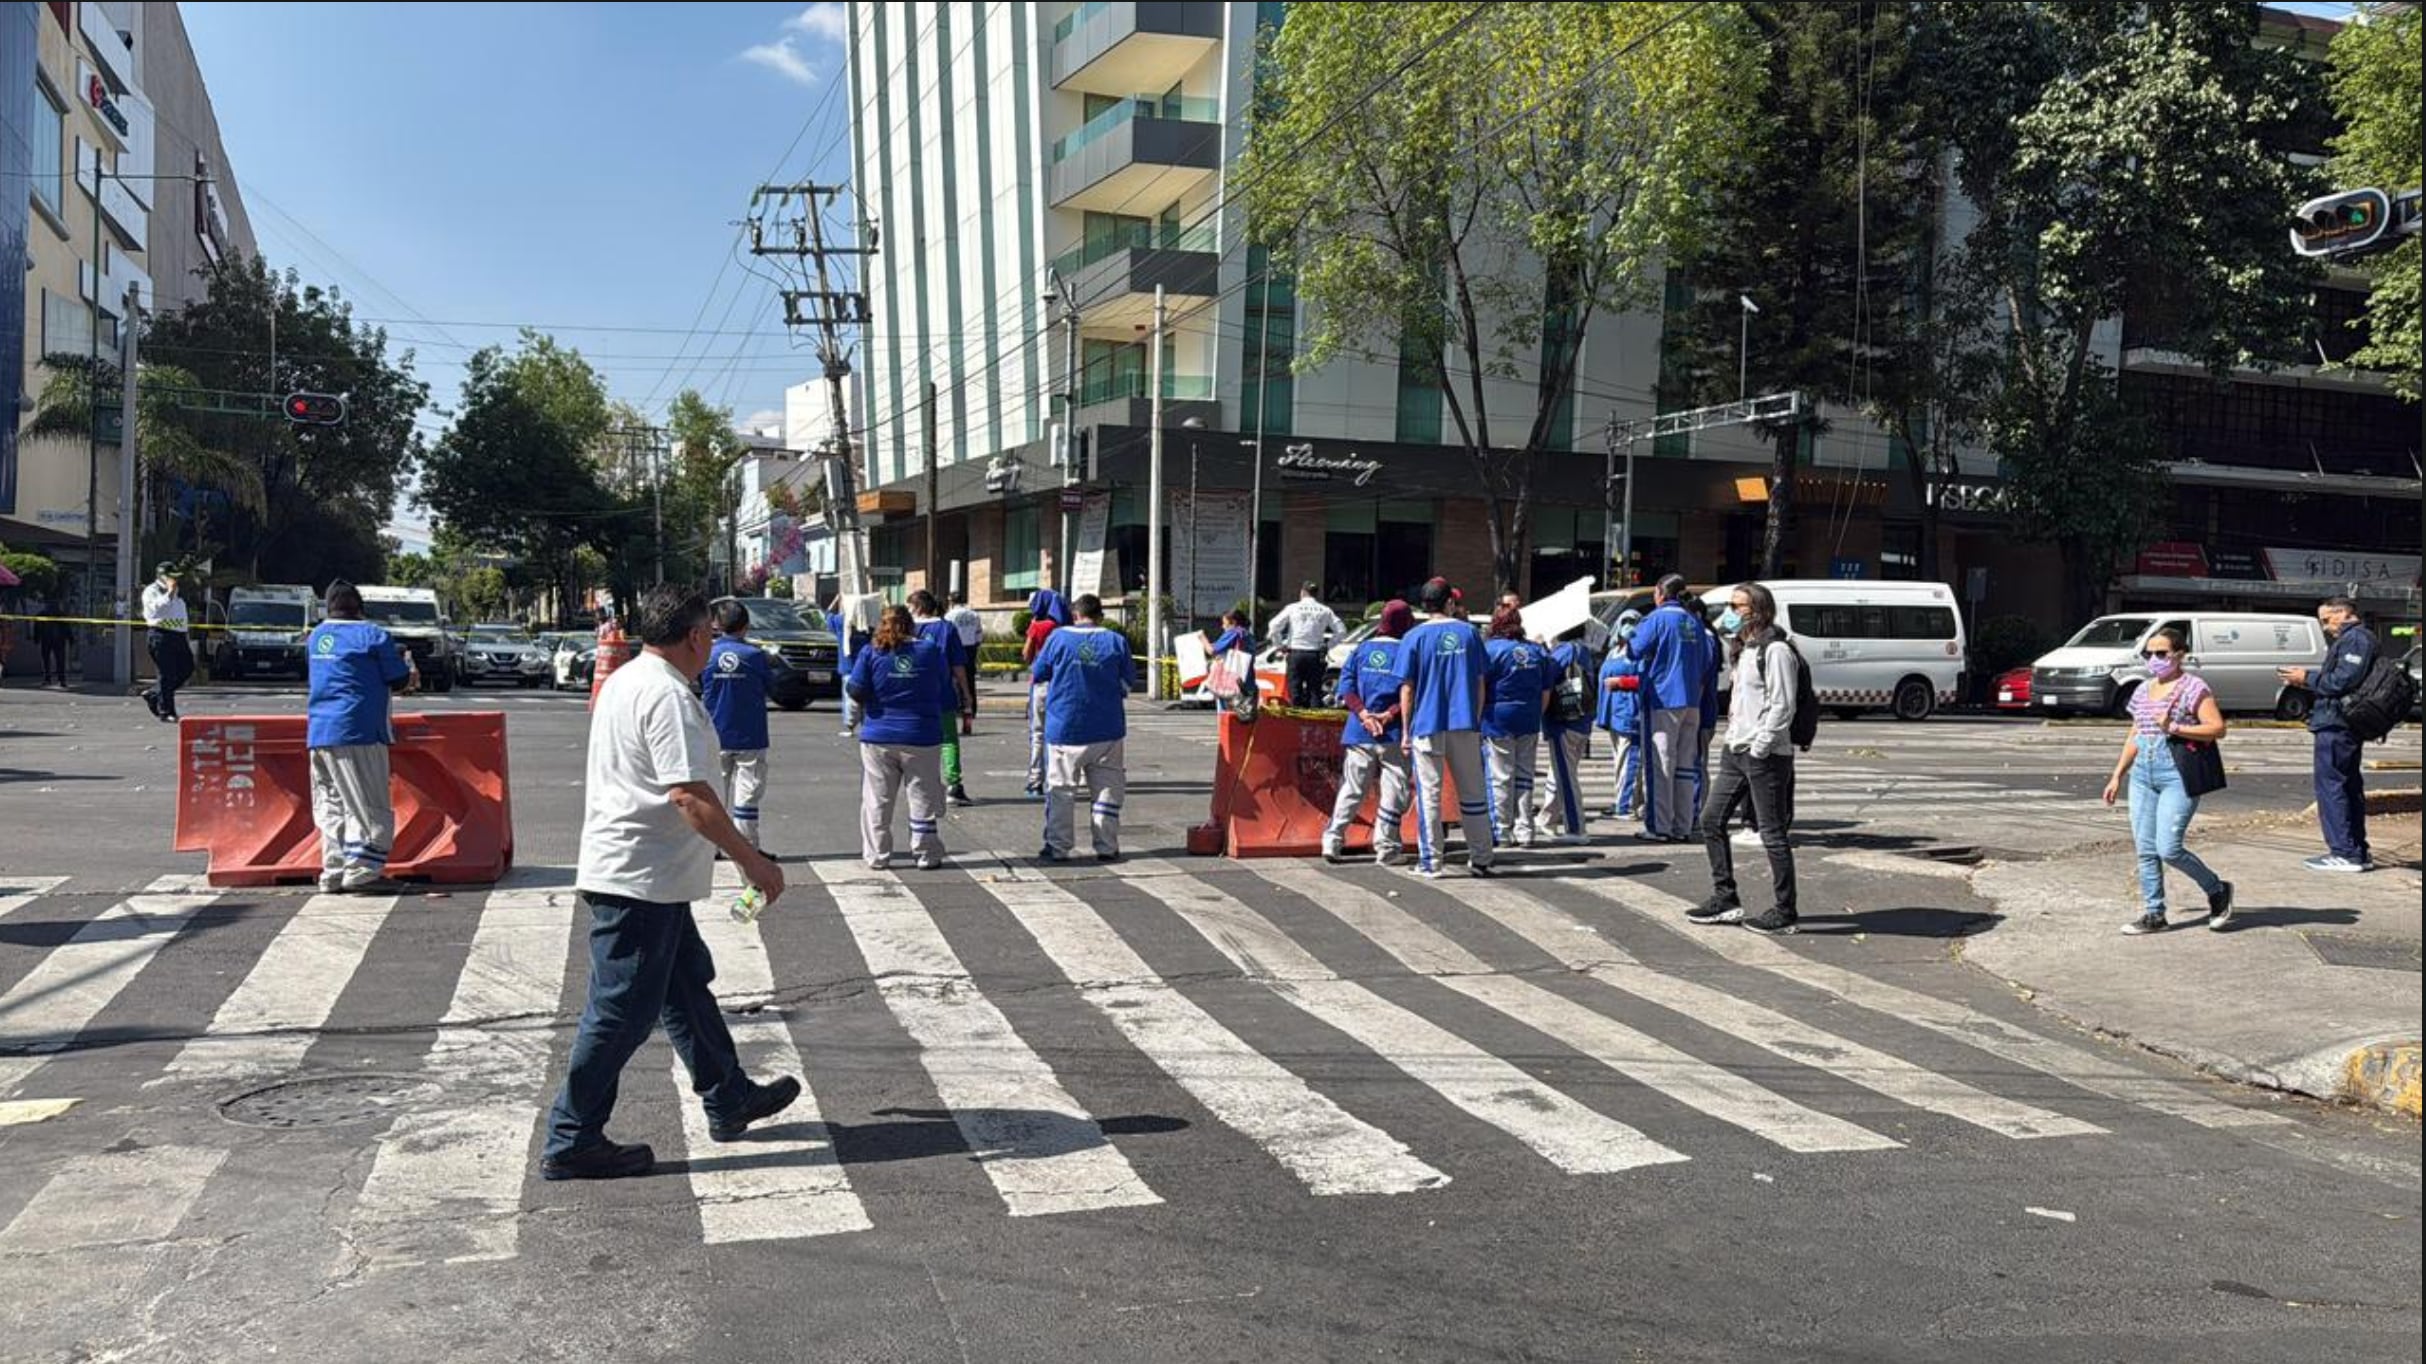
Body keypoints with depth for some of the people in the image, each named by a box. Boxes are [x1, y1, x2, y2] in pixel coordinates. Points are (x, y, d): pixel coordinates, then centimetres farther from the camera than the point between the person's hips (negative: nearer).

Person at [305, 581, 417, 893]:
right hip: (357, 732, -7)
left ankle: (334, 872, 14)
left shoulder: (315, 637, 14)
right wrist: (410, 671, 20)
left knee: (331, 806, 12)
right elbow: (400, 681, -4)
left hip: (318, 732, 7)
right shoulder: (372, 636, -7)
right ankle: (362, 873, -7)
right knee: (371, 807, -3)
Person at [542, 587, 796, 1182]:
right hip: (641, 881, -11)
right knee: (622, 1011, -2)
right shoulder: (669, 697, -20)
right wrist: (753, 862, -22)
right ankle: (571, 1141, 6)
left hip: (626, 870, 11)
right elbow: (690, 795, -26)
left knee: (687, 986, 19)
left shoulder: (623, 681, 13)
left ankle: (730, 1100, 31)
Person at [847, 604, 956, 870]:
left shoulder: (871, 653, -3)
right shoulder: (931, 650, 0)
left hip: (878, 738, 0)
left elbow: (856, 689, -9)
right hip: (922, 738, 0)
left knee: (877, 800, 8)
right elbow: (948, 695, 4)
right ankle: (927, 855, 11)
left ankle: (877, 856, 10)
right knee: (923, 798, 8)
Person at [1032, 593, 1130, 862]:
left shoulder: (1059, 637, -3)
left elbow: (1039, 674, 7)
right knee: (1107, 788, 9)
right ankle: (1107, 847, 9)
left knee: (1060, 790, 6)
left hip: (1064, 728, -1)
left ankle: (1057, 847, 6)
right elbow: (1126, 686, 3)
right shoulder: (1117, 641, -2)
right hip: (1107, 730, 1)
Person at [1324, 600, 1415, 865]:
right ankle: (1386, 847, 3)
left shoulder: (1360, 650, 9)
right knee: (1394, 791, 4)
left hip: (1359, 733, 4)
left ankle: (1333, 841, 6)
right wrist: (1390, 714, -12)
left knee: (1351, 790, 10)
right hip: (1394, 734, -4)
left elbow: (1346, 688, 2)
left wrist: (1363, 714, -6)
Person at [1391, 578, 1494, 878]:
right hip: (1465, 724, 2)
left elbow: (1407, 689, -3)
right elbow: (1480, 682, 8)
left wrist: (1406, 730, 3)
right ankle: (1481, 859, 13)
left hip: (1428, 725, -2)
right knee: (1472, 792, 10)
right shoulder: (1469, 632, 5)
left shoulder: (1415, 637, -3)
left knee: (1429, 794, 3)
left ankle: (1430, 861, 3)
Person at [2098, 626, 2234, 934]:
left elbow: (2217, 728, -12)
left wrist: (2174, 728, -19)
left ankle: (2217, 891, 14)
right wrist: (2118, 775, 20)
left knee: (2168, 849, -11)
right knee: (2145, 850, 5)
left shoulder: (2193, 688, -4)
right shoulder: (2143, 691, 16)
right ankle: (2153, 914, 12)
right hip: (2143, 773, 7)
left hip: (2177, 775, -7)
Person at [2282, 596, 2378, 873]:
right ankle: (2358, 851, 21)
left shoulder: (2355, 639, -13)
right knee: (2350, 786, 14)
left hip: (2335, 726, -11)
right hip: (2346, 726, 11)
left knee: (2331, 786, -8)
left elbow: (2343, 681, -22)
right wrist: (2309, 679, 8)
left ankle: (2345, 853, -8)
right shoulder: (2355, 639, 20)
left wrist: (2308, 678, -10)